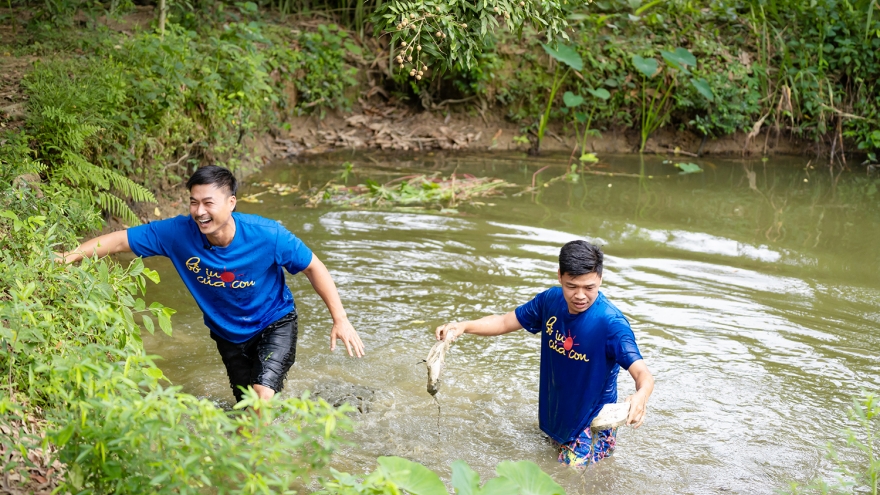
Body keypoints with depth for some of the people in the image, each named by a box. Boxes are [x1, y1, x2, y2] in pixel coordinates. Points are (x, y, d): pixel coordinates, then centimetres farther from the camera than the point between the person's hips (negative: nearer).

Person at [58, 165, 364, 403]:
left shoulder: (267, 235, -29)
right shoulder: (178, 233, -24)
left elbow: (313, 267, -16)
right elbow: (119, 240, -17)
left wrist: (340, 319, -18)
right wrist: (71, 256, -30)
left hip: (275, 324, -4)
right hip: (227, 333, 4)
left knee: (262, 396, -25)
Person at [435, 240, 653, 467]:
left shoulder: (611, 322, -29)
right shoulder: (551, 300, -11)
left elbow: (643, 374, -36)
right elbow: (505, 322, 1)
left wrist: (641, 396, -60)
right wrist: (463, 326, -16)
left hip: (592, 425, -6)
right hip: (553, 414, 6)